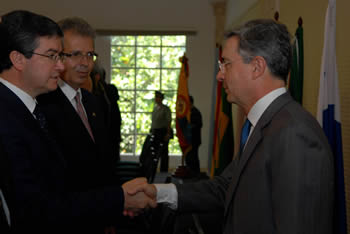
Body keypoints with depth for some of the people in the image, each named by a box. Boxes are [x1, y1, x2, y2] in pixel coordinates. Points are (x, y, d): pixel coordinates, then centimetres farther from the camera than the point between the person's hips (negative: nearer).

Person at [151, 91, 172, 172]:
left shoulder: (165, 108, -9)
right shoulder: (155, 107, 13)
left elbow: (169, 122, -13)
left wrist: (168, 133, -18)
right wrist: (151, 131, 15)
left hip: (163, 132, -7)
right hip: (155, 132, 7)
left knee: (163, 152, -1)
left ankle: (164, 170, 5)